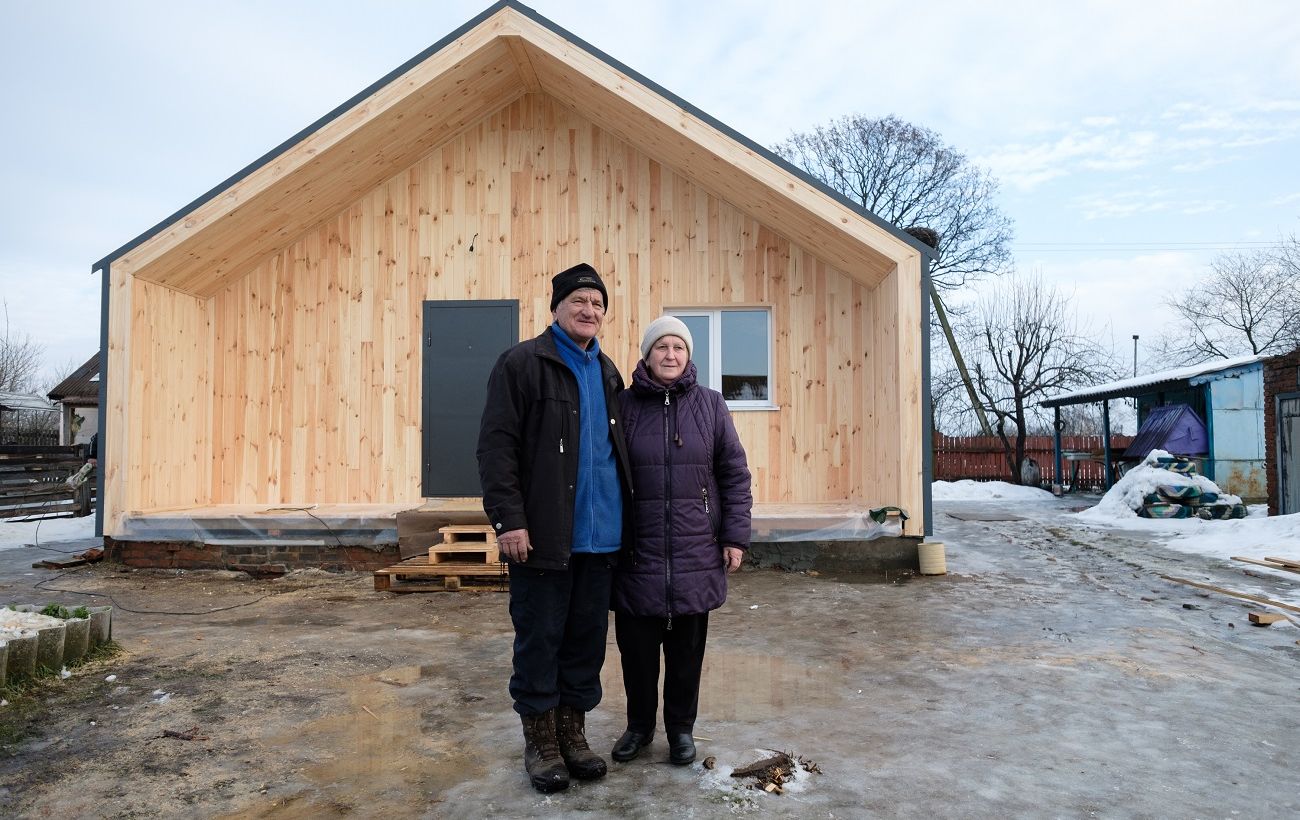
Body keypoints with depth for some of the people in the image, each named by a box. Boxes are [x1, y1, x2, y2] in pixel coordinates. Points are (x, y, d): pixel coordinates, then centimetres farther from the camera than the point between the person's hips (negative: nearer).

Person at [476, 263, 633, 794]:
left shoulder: (608, 373, 16)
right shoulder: (522, 363, -3)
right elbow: (496, 444, -9)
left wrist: (628, 519, 12)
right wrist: (508, 518, -17)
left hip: (601, 536, 6)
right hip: (543, 535, -5)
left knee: (587, 639, 13)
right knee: (539, 640, 5)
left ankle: (573, 731, 28)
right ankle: (540, 739, 22)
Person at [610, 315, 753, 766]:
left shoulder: (710, 405, 3)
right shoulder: (624, 405, 1)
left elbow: (735, 474, 5)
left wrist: (735, 535, 0)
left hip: (696, 554, 0)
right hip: (637, 554, 0)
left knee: (687, 647, 11)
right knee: (636, 644, 10)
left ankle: (681, 727, 30)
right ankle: (639, 724, 31)